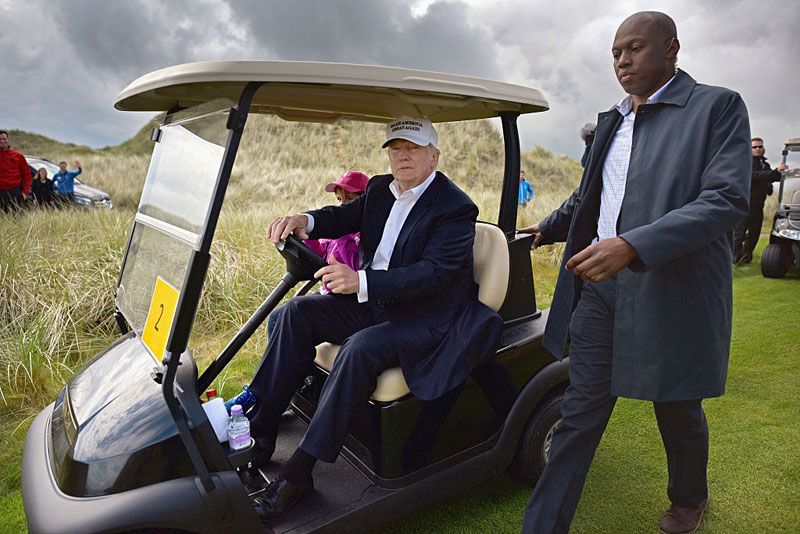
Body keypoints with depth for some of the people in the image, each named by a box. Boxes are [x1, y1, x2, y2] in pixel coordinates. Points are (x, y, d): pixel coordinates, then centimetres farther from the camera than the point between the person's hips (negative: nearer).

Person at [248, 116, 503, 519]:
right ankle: (257, 433, -5)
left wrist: (361, 282, -38)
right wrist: (304, 221, -14)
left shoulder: (456, 208, -15)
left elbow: (432, 273, -26)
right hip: (372, 302, 8)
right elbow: (345, 216, 12)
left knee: (360, 347, -33)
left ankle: (298, 472, -23)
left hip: (425, 318, -8)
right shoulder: (380, 189, 8)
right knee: (299, 311, -7)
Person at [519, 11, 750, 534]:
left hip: (672, 293, -4)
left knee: (679, 414, 16)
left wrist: (632, 246, -30)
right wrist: (548, 227, 35)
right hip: (600, 286, 5)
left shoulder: (717, 106, -5)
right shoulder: (612, 120, 14)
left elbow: (728, 198, -19)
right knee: (580, 416, 5)